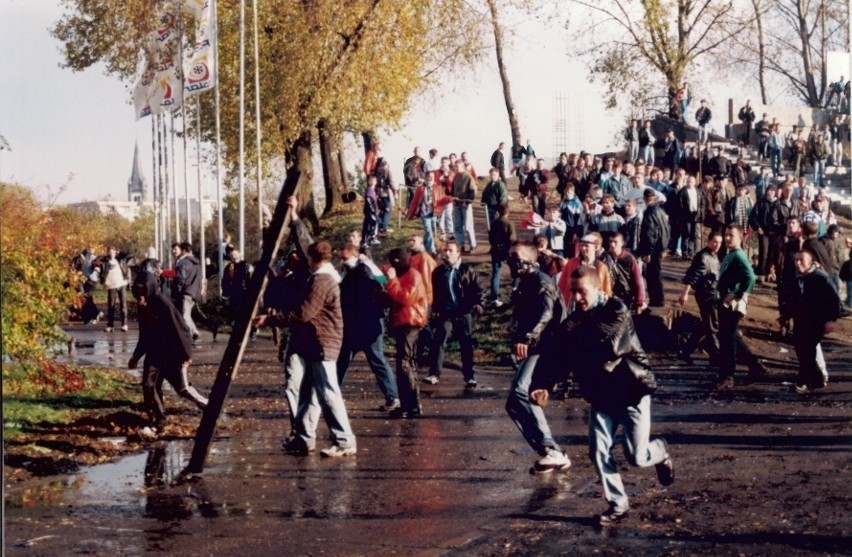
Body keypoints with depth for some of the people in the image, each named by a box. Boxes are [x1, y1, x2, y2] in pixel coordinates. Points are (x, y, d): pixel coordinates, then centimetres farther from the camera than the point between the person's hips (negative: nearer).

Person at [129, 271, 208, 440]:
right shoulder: (142, 307, 2)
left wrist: (186, 355, -16)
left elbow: (180, 329, -18)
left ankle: (209, 407, 22)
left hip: (173, 354, -7)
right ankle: (156, 424, 6)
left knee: (183, 388, -2)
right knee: (149, 385, -3)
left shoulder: (164, 305, -21)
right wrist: (136, 355, 20)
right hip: (154, 353, 7)